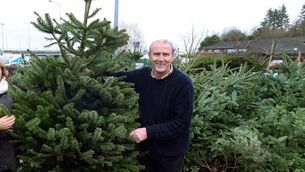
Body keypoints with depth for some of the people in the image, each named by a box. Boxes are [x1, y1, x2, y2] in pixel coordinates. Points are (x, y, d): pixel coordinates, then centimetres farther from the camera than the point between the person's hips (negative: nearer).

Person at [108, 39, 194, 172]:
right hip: (146, 146, 4)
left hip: (171, 152, -4)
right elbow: (119, 77, 9)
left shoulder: (183, 82, -21)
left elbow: (182, 122, -23)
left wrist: (149, 132, -27)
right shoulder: (143, 74, -5)